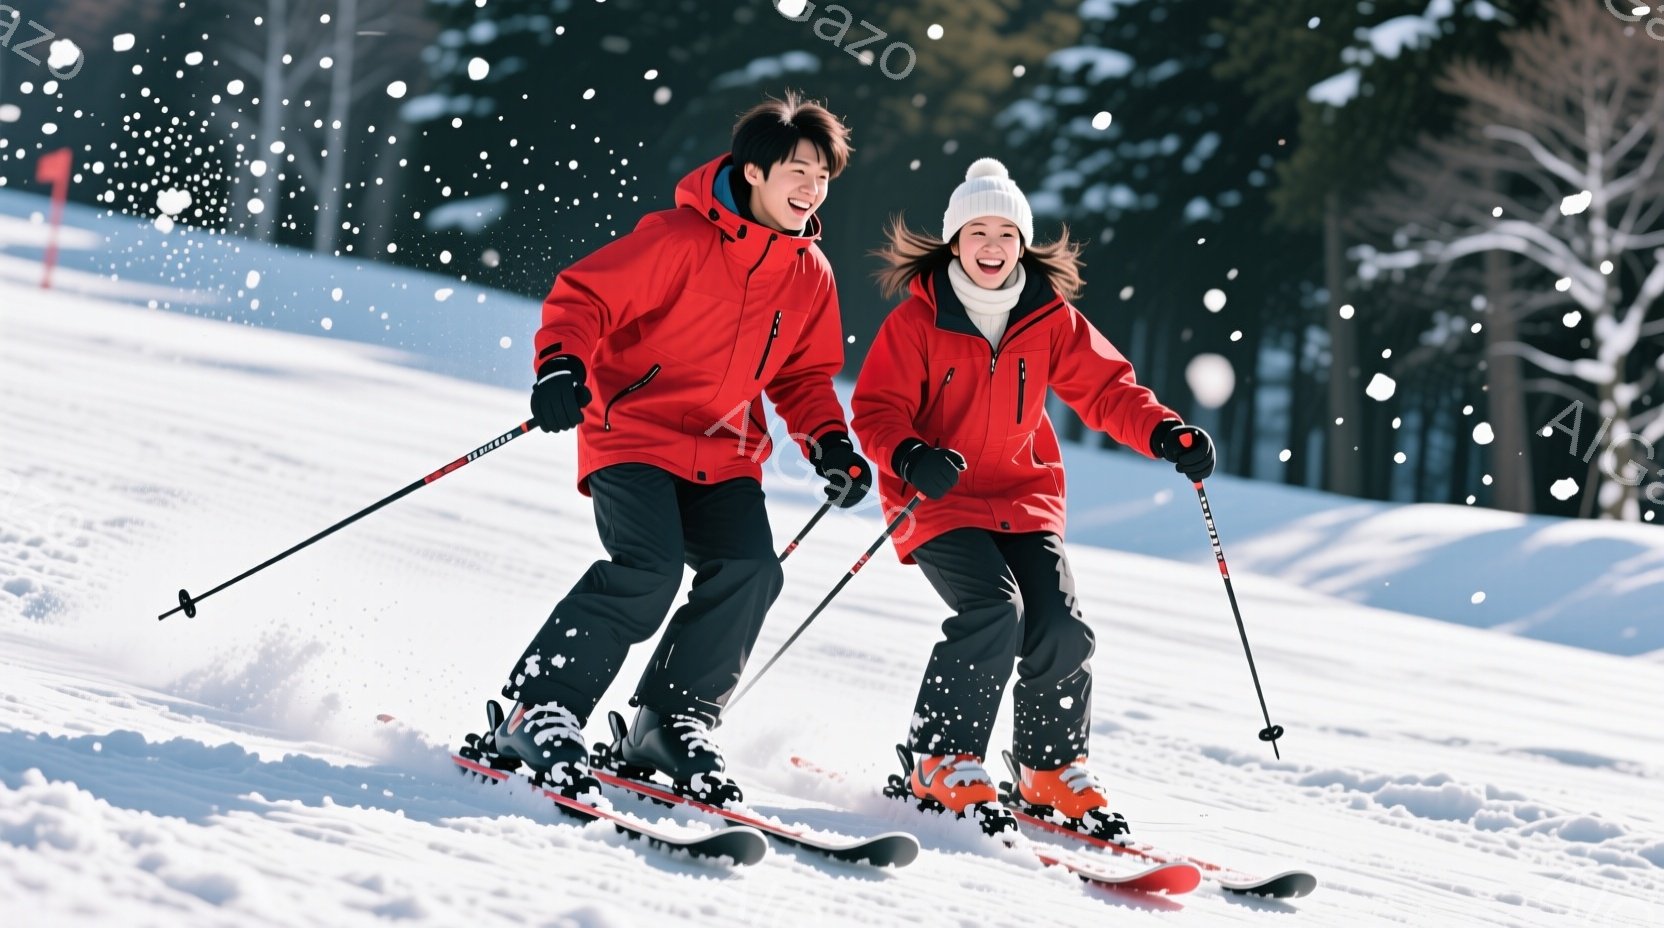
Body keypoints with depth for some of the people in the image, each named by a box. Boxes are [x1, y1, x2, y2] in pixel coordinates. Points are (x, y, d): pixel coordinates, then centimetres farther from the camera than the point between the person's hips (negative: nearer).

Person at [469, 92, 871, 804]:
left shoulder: (811, 275, 8)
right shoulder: (680, 239, -12)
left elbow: (802, 374, 19)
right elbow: (583, 297, -11)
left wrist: (830, 443, 2)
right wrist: (562, 364, -29)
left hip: (724, 455, 6)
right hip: (633, 435, -6)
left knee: (749, 570, -17)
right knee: (648, 568, -26)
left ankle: (672, 722, 0)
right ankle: (537, 714, -15)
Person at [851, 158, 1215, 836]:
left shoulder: (1051, 321, 3)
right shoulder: (917, 322, -6)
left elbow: (1104, 389, 5)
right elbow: (877, 408, -8)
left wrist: (1164, 434, -12)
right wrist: (910, 457, -29)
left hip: (1025, 500, 4)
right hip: (939, 501, -4)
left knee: (1061, 629, -12)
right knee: (995, 611, -26)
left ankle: (1052, 771, 10)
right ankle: (942, 766, -13)